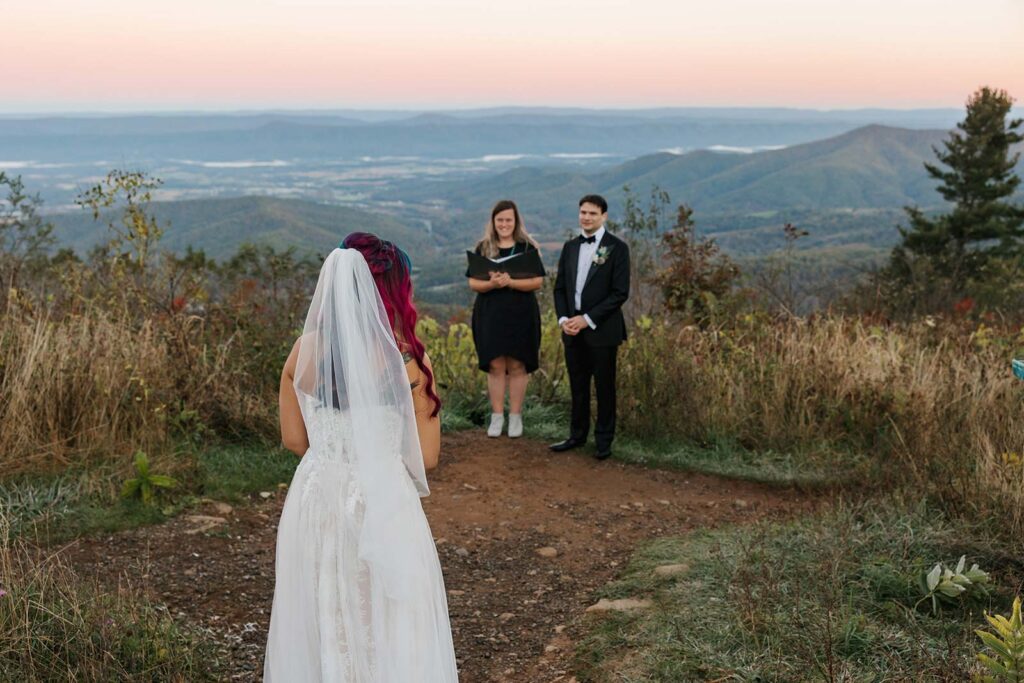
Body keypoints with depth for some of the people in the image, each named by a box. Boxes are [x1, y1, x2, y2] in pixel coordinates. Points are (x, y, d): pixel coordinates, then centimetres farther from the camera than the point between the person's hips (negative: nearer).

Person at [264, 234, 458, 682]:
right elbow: (426, 457, -7)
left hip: (315, 502, 4)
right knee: (389, 634, 13)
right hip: (383, 508, -3)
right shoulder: (407, 359, -13)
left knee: (320, 628, 19)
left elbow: (294, 439, 7)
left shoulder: (305, 351, -4)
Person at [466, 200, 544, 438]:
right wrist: (492, 283, -20)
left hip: (521, 314, -1)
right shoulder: (483, 248, 5)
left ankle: (515, 416, 12)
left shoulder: (527, 247, 0)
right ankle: (497, 416, 11)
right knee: (495, 366, 3)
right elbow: (473, 283, 1)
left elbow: (537, 281, -7)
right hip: (490, 315, 1)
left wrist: (510, 282, -23)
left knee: (517, 365, 3)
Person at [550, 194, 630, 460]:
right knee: (577, 386, 12)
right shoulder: (570, 247, 10)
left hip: (602, 330, -5)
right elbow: (560, 288, 13)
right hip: (572, 330, 5)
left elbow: (620, 293, -11)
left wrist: (587, 319, -15)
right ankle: (577, 435, 23)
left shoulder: (617, 248, -7)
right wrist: (563, 318, -4)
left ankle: (604, 440, 15)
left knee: (604, 386, 4)